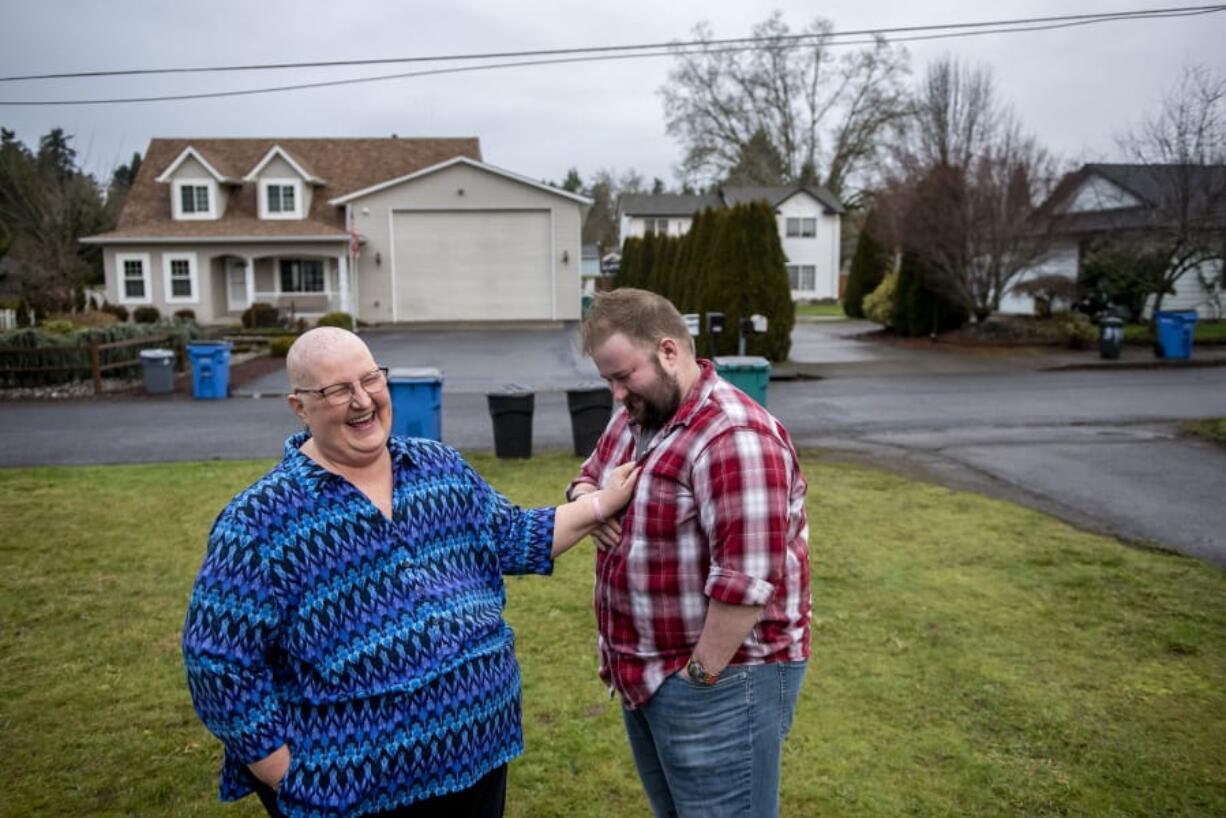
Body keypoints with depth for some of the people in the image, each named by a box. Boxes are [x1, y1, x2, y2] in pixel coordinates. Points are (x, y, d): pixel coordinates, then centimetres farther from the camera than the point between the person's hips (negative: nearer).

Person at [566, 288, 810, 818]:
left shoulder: (734, 437, -26)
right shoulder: (634, 418, 5)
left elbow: (746, 583, -28)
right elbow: (589, 477, 20)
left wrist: (701, 679, -20)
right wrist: (585, 500, -3)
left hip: (722, 681, -9)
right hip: (647, 673, 9)